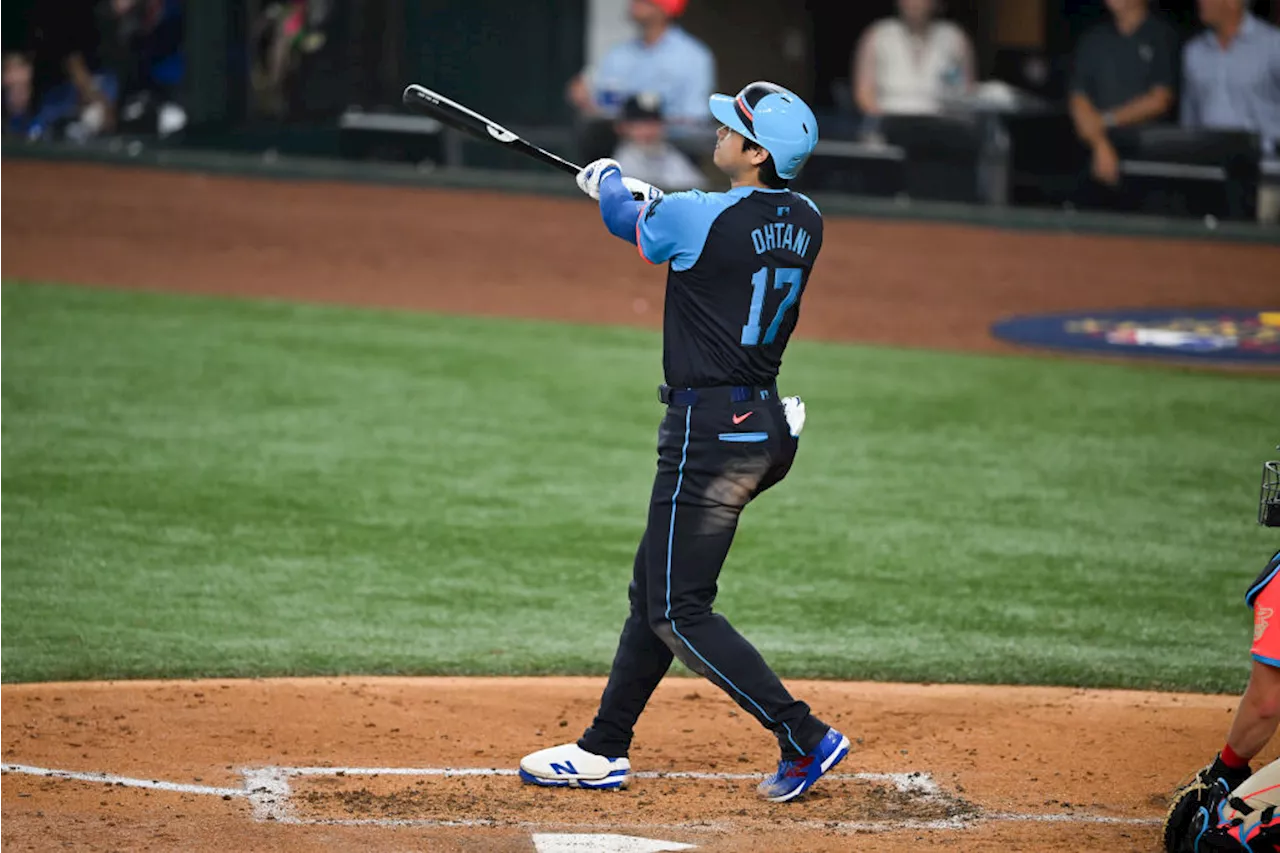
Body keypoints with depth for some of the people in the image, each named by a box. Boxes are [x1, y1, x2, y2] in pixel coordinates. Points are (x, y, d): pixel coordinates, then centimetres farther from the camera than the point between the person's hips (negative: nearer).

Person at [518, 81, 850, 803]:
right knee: (654, 589, 18)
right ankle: (605, 750, 25)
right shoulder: (804, 223, 4)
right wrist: (657, 201, 34)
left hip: (711, 431, -9)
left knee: (680, 611, -6)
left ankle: (805, 737, -11)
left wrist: (609, 181, 26)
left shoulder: (698, 218, -18)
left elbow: (626, 217, 3)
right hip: (767, 424, 9)